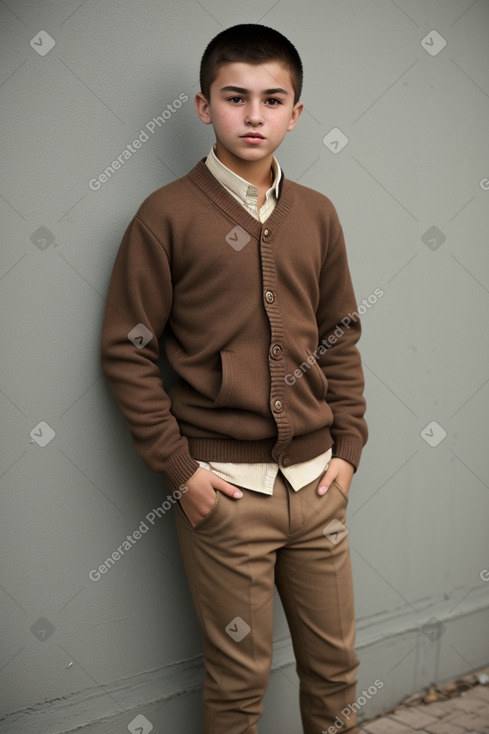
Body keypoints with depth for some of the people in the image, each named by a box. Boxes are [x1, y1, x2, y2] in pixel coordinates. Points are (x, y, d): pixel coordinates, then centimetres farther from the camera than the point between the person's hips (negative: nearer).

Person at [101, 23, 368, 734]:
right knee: (240, 675, 10)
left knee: (335, 659, 17)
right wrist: (178, 467, -10)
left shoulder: (317, 215, 7)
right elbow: (126, 351, -7)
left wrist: (348, 443, 5)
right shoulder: (168, 216, -7)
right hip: (224, 489, -4)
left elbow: (340, 339, 13)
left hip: (315, 480, 5)